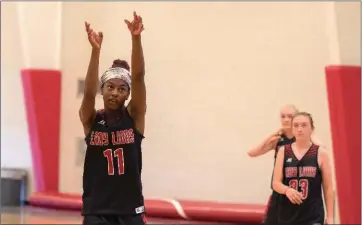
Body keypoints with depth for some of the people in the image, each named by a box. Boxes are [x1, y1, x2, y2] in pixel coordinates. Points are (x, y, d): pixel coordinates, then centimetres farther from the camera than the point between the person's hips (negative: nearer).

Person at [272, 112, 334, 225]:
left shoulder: (320, 153, -1)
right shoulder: (283, 151, 4)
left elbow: (328, 188, 2)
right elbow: (276, 183, 1)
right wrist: (287, 190, -21)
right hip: (287, 215, 3)